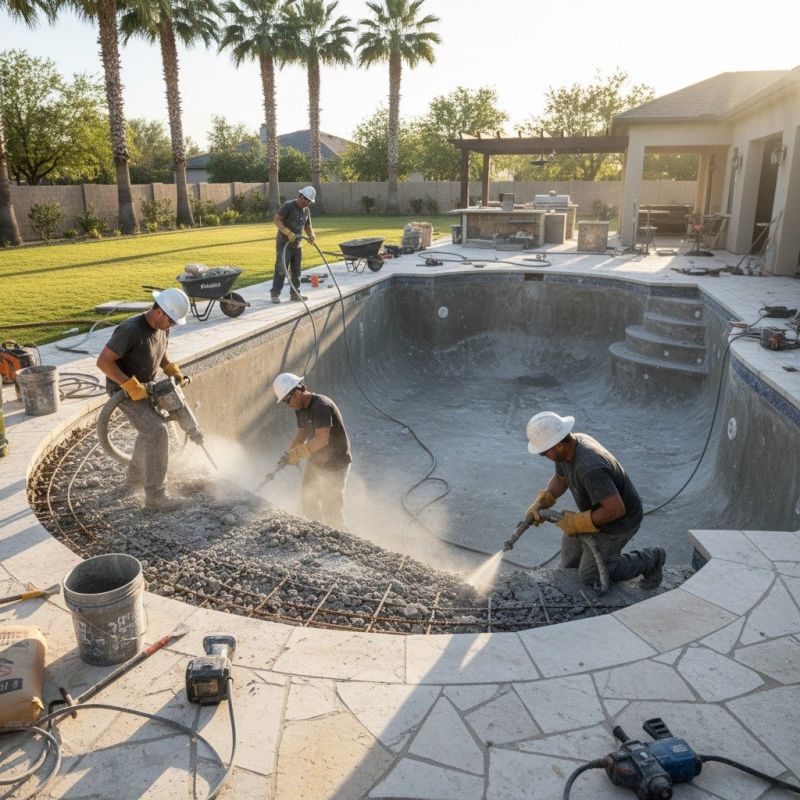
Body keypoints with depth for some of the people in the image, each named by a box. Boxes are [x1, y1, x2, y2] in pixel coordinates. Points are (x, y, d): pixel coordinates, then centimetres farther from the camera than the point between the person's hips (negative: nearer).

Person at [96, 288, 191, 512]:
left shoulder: (162, 328, -6)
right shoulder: (130, 330, -32)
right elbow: (103, 361, -30)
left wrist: (174, 371, -2)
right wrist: (131, 385, -31)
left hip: (142, 386, 9)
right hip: (123, 389, -9)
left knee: (150, 429, 23)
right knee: (157, 433, -17)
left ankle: (135, 479, 41)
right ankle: (155, 497, -11)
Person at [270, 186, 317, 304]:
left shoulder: (306, 211, 12)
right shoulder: (288, 206, -11)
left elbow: (308, 227, 21)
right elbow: (276, 219, -18)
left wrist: (311, 235, -3)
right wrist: (288, 233, -27)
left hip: (297, 245, 7)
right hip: (284, 243, -7)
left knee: (296, 270, 10)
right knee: (281, 269, -10)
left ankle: (295, 293, 19)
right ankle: (275, 293, -5)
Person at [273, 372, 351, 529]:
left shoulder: (321, 405, -28)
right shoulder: (300, 408, 1)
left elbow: (322, 439, -33)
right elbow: (302, 433, 12)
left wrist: (296, 454, -27)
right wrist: (288, 453, -4)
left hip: (335, 464, -9)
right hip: (314, 462, 9)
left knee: (331, 507, 2)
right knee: (307, 498, 19)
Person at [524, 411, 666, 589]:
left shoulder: (589, 468, -41)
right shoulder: (568, 445, -12)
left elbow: (616, 509, -38)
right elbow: (560, 478, 6)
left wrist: (577, 522, -27)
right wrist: (539, 504, -8)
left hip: (619, 520, -8)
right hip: (604, 508, 8)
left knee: (589, 575, 4)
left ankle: (648, 561, 15)